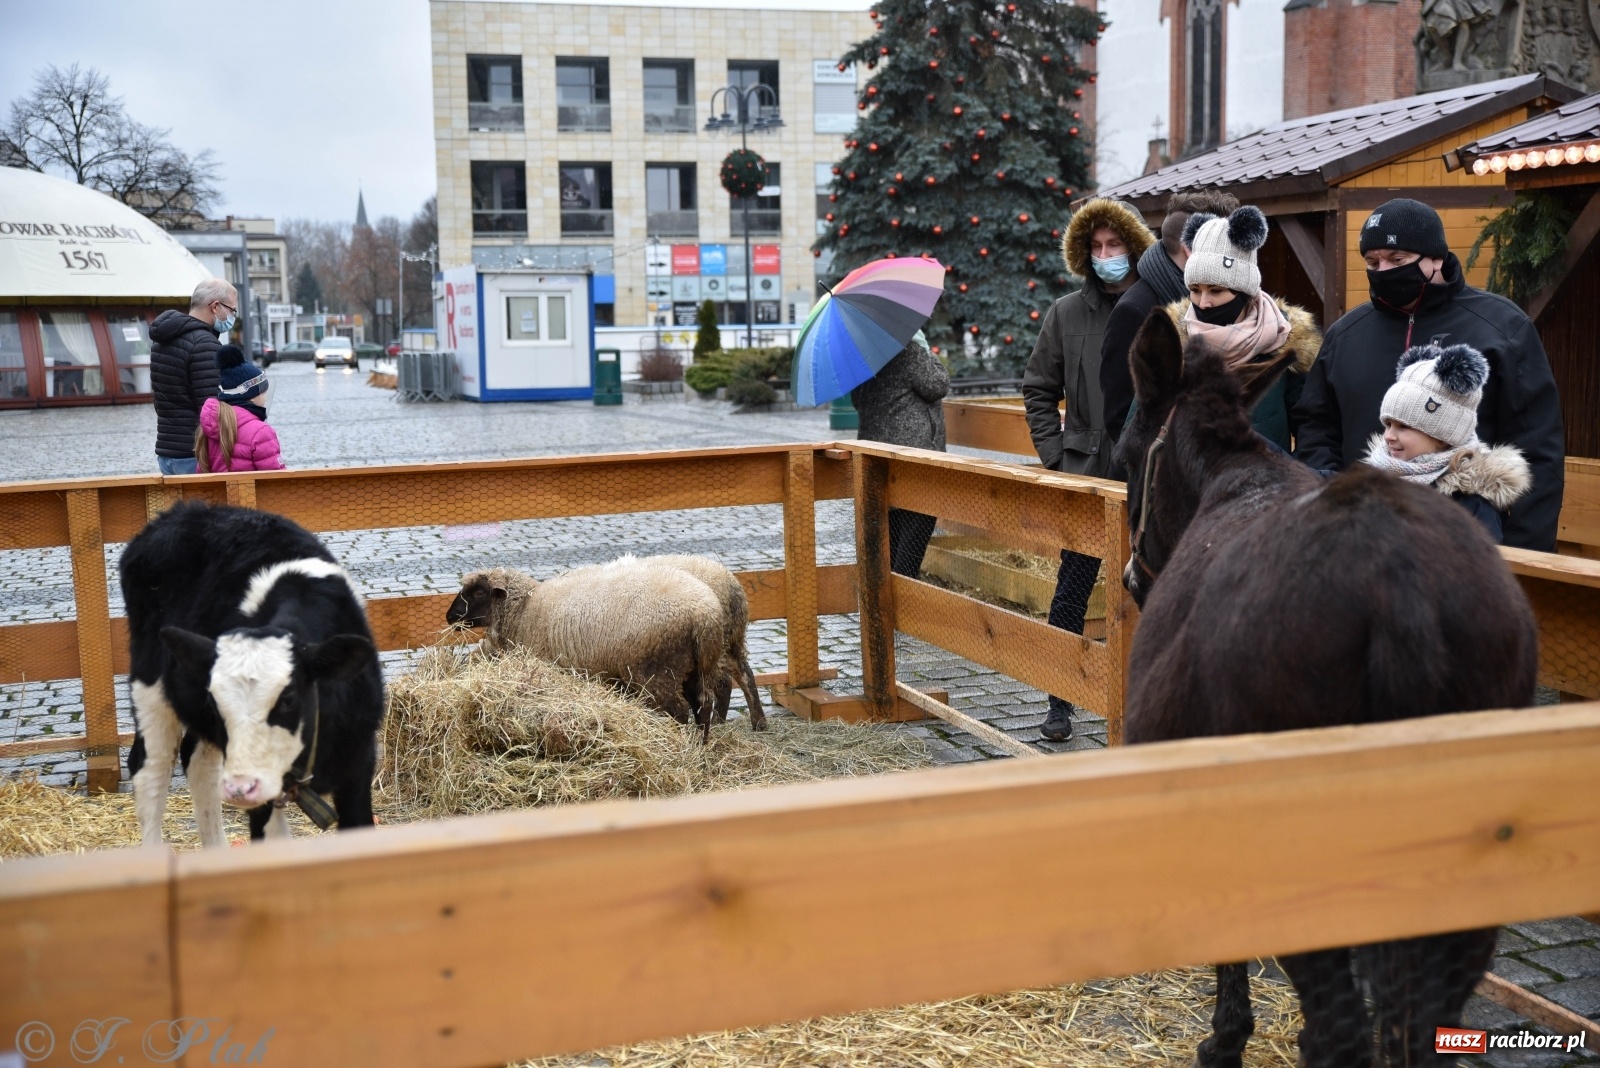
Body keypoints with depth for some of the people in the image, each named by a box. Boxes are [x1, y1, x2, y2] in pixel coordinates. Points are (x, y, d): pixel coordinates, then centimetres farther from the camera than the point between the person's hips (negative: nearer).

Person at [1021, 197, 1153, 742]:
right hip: (1085, 476, 1)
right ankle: (1060, 700, 14)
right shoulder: (1067, 313, 5)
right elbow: (1038, 391, 10)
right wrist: (1057, 457, 1)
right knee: (1071, 591, 3)